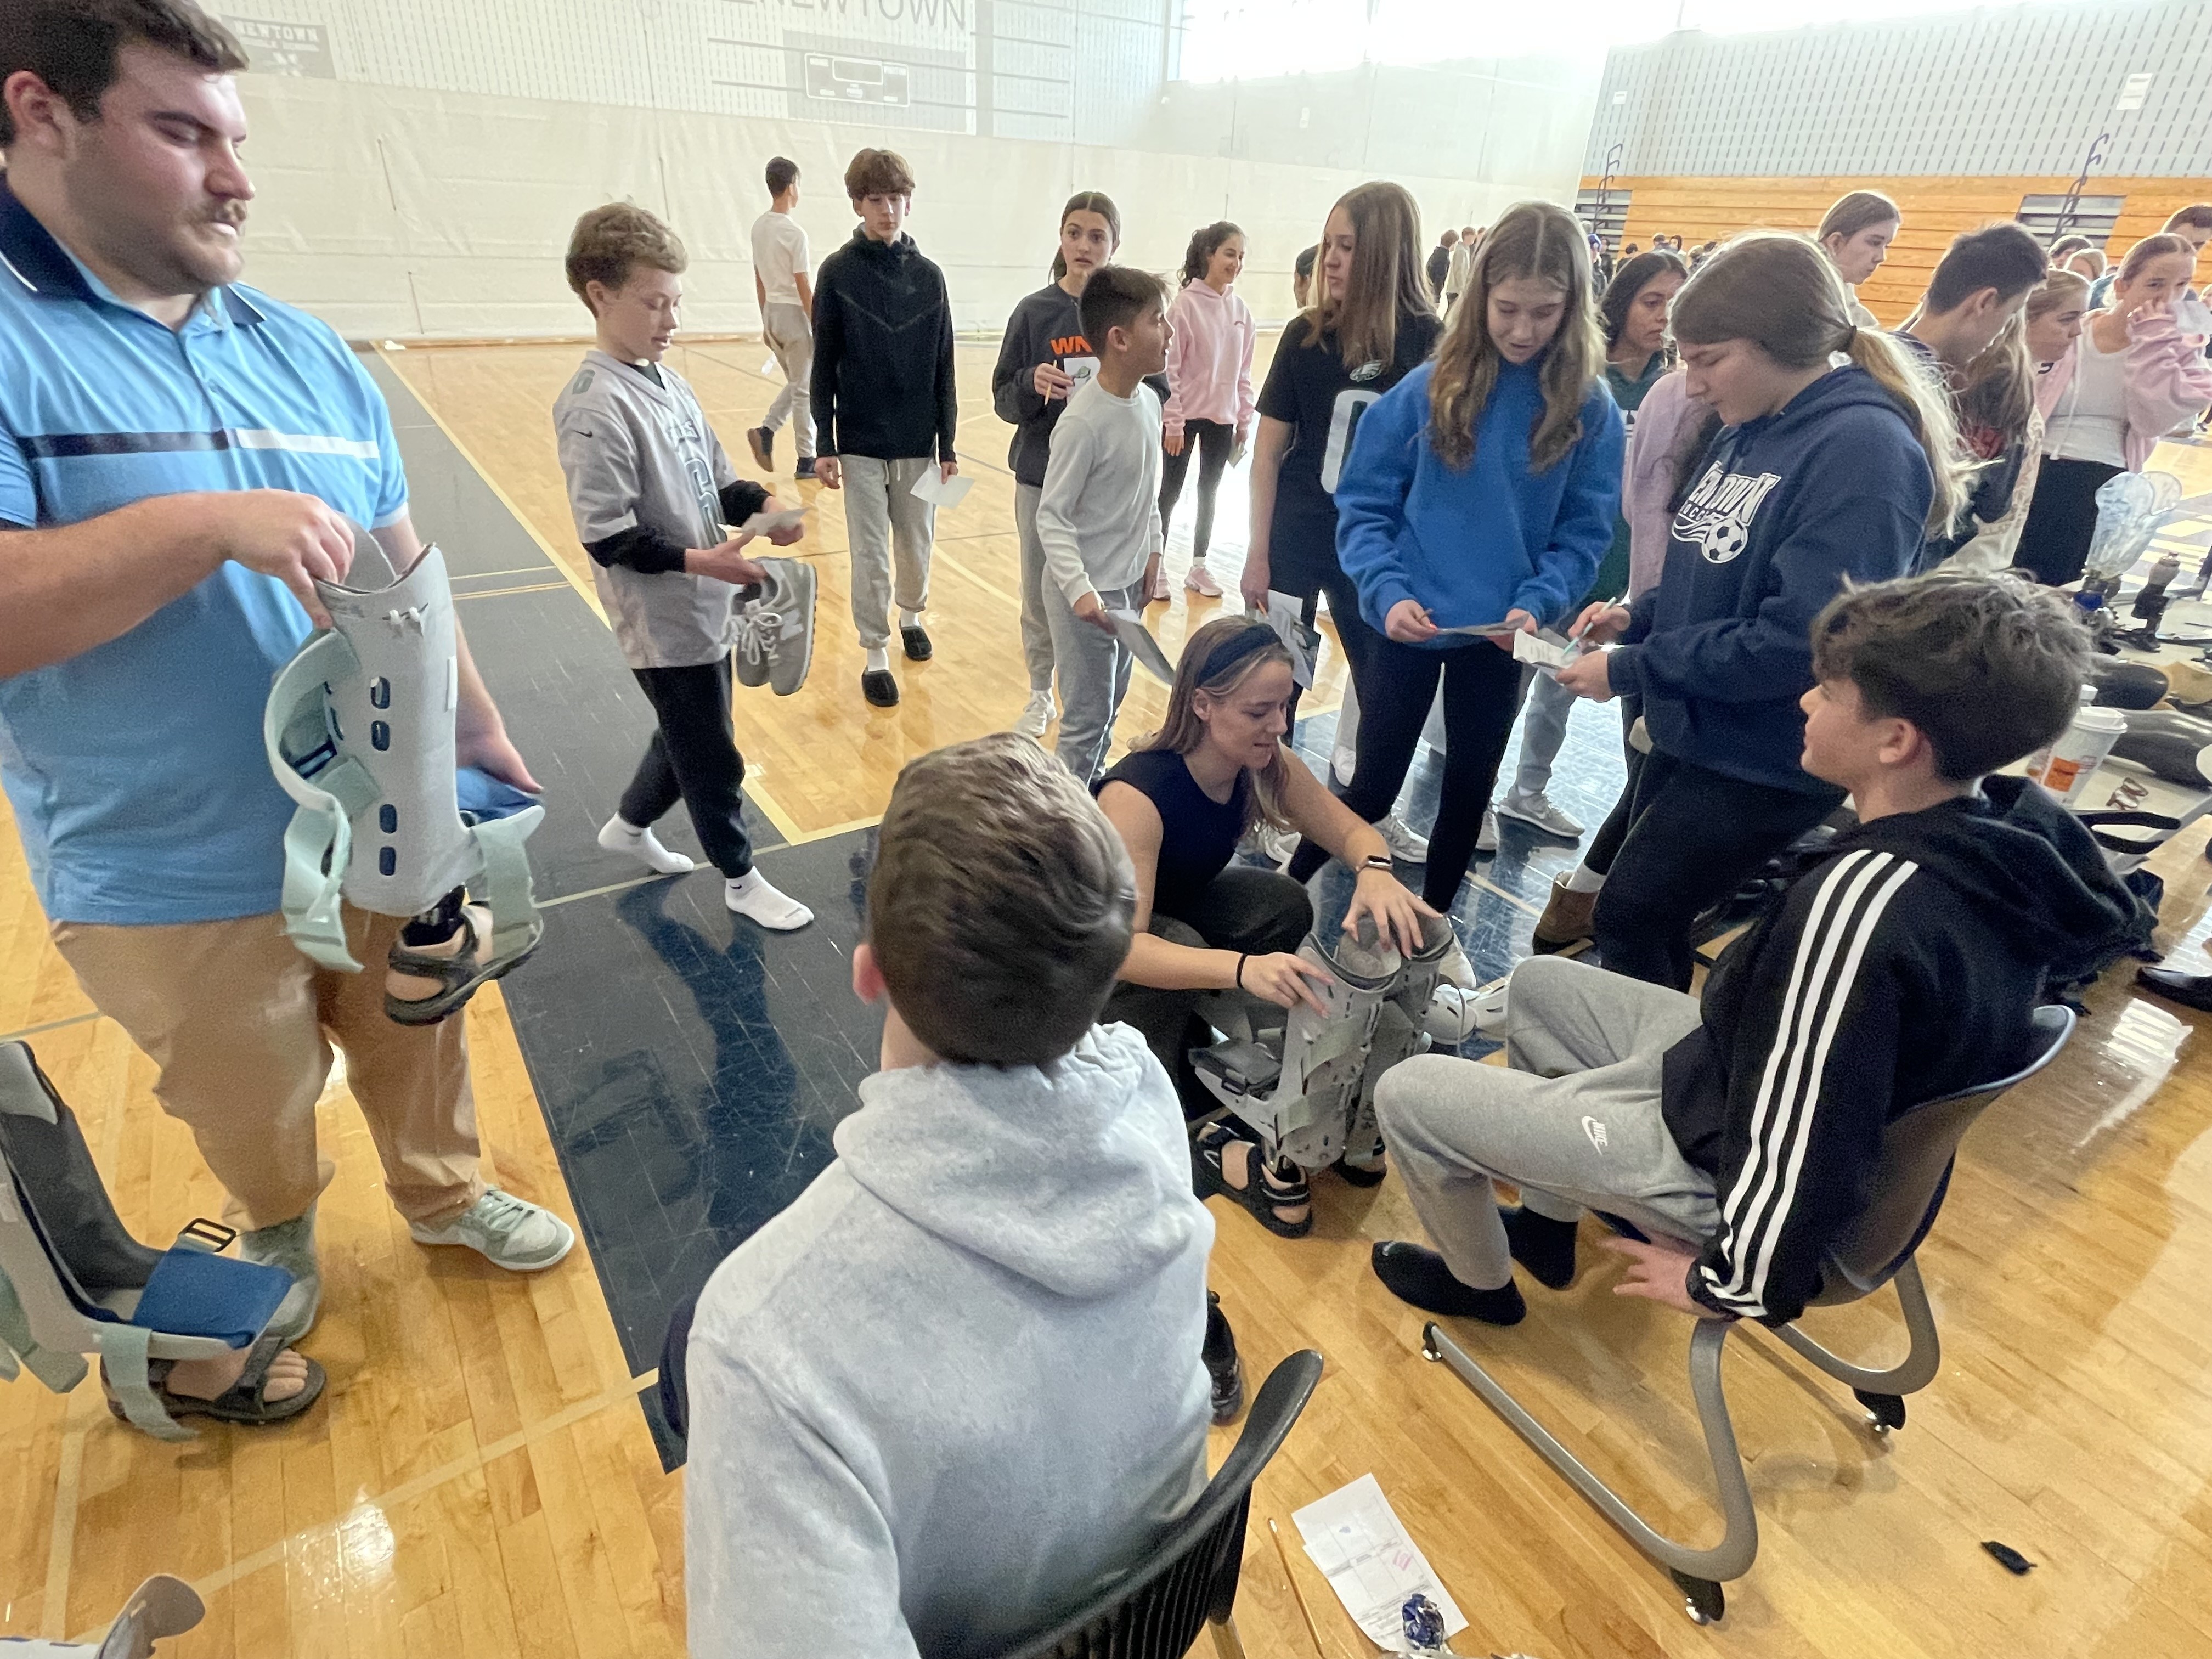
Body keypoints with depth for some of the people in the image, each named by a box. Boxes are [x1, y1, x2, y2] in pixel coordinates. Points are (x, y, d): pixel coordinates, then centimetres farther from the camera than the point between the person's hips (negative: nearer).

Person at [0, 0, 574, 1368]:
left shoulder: (309, 355, 3)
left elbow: (406, 578, 8)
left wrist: (483, 735, 8)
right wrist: (209, 523, -30)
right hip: (173, 877, -3)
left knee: (419, 1044, 21)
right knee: (257, 1112, 19)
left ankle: (446, 1192, 48)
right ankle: (279, 1238, 49)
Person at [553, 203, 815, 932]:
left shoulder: (669, 382, 8)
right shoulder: (595, 405, -18)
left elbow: (713, 478, 15)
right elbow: (606, 535, -20)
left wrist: (762, 504, -5)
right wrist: (698, 560, -27)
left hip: (706, 606, 8)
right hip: (665, 624, -8)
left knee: (687, 738, 24)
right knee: (713, 759, 6)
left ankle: (630, 825, 47)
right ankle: (741, 879, 26)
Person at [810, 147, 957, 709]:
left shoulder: (928, 276, 3)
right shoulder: (838, 273, -3)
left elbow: (943, 368, 5)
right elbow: (824, 366, -2)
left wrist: (947, 444, 3)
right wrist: (824, 444, -6)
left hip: (918, 442, 2)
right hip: (861, 443, -2)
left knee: (917, 545, 13)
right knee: (870, 555, 3)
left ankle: (911, 614, 39)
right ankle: (876, 654, 15)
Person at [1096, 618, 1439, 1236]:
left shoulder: (1267, 764, -18)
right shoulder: (1134, 795, -36)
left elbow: (1350, 830, -11)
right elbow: (1122, 947, -44)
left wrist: (1376, 871, -37)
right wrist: (1242, 968, -60)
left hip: (1177, 904, 6)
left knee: (1284, 904, -21)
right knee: (1180, 953, -36)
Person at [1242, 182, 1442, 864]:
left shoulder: (1428, 340, -6)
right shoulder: (1307, 335, -6)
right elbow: (1269, 451, -3)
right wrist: (1258, 554, -5)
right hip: (1298, 536, -1)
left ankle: (1376, 810, 32)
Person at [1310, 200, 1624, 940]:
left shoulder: (1591, 409, -4)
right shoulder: (1429, 388, -8)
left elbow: (1584, 533, -2)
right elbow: (1363, 504, -7)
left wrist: (1537, 603, -19)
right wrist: (1387, 592, -21)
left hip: (1499, 636, 2)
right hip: (1407, 625, -2)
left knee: (1469, 790, 15)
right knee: (1374, 787, 6)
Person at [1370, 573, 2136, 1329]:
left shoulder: (1861, 899, -37)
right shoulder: (2015, 824, -10)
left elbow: (1800, 1144, -32)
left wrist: (1733, 1283, -13)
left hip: (1714, 1150, -9)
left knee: (1408, 1094, -3)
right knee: (1539, 983, 23)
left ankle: (1480, 1282, 27)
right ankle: (1545, 1223, 35)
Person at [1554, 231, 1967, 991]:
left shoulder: (1863, 449, -21)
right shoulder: (1749, 431, 5)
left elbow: (1797, 641, -27)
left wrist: (1628, 669, -20)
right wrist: (1638, 616, -1)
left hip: (1764, 762, -8)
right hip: (1692, 732, 8)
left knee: (1630, 916, -1)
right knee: (1651, 913, 18)